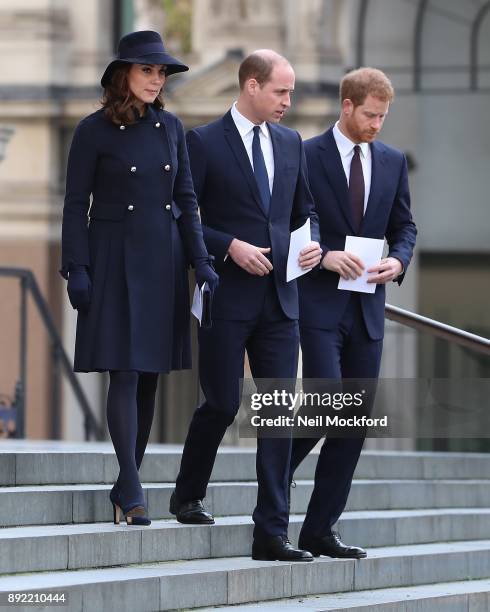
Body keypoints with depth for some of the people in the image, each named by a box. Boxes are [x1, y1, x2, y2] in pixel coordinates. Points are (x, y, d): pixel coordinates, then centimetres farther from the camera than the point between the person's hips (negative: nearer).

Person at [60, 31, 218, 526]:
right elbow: (75, 204, -4)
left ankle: (125, 489, 13)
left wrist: (201, 261, 4)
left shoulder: (170, 128, 9)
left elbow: (186, 200, 12)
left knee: (150, 374, 6)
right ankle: (132, 492, -11)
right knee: (125, 373, -10)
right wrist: (76, 270, -10)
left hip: (163, 261, 5)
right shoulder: (95, 130, -5)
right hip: (116, 261, -5)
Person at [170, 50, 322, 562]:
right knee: (222, 404, 0)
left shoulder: (290, 143, 13)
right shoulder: (204, 142, -4)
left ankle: (271, 534, -1)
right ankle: (187, 495, 27)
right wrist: (230, 246, -16)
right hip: (228, 297, -5)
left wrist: (314, 243, 1)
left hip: (279, 295, 5)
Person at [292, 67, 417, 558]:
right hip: (320, 305, -5)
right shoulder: (305, 156, -5)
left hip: (367, 309, 5)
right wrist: (325, 256, -19)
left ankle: (319, 530, 8)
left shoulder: (392, 162, 10)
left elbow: (403, 226, 16)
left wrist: (398, 260, -5)